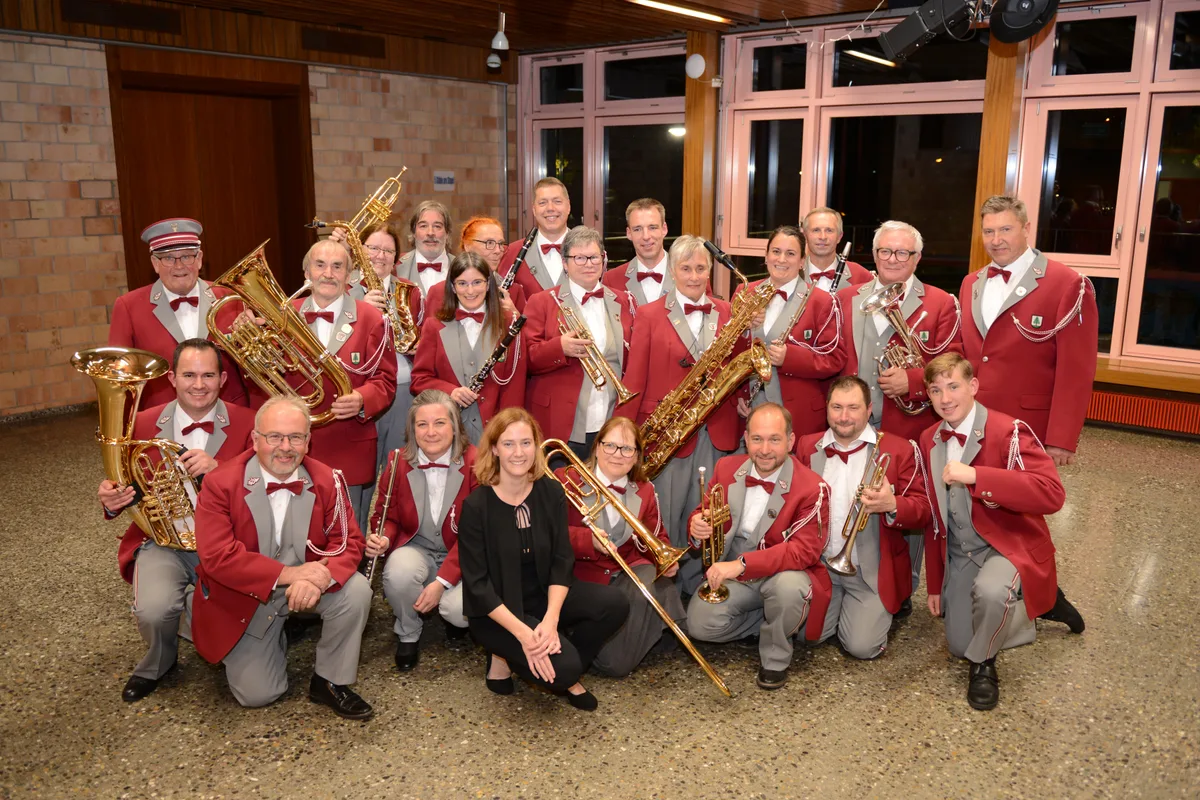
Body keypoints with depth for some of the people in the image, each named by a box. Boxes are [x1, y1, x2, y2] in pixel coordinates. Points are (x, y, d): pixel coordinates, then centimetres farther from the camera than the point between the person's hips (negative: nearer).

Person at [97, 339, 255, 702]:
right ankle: (157, 664, 11)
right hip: (163, 540, 1)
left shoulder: (248, 424, -3)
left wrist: (218, 470, -28)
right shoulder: (143, 423, 3)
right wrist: (111, 500, -13)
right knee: (153, 612, -27)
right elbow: (125, 486, 11)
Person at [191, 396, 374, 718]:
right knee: (258, 695, -6)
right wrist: (288, 574, -34)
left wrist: (319, 577, -37)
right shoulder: (221, 483, -17)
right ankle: (274, 640, 28)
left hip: (306, 582, 2)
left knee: (356, 592, -27)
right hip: (245, 598, -2)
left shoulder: (326, 481, -10)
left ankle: (329, 682, -4)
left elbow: (347, 542, -14)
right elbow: (217, 556, -24)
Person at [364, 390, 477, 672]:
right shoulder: (398, 463, -6)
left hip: (461, 554, -2)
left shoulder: (475, 464, -16)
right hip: (416, 546, 2)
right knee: (398, 573, -33)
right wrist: (382, 538, -20)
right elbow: (387, 515, 6)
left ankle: (452, 612, 13)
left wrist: (441, 581, -24)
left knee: (460, 611, -29)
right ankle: (408, 634, 1)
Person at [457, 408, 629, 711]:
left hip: (544, 595, 5)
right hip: (497, 611, -5)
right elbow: (478, 584, -16)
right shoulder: (476, 505, -17)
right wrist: (522, 633, -26)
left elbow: (562, 561, -6)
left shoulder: (551, 493, -5)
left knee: (614, 604, -19)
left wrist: (551, 619, -22)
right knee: (563, 666, -26)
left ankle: (566, 676, 3)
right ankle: (505, 655, 5)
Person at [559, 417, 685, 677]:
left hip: (629, 572, 5)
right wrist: (588, 540, -30)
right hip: (582, 575, -5)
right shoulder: (566, 479, -7)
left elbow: (657, 537, 14)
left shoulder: (644, 491, 10)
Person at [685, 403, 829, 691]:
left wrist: (742, 564, -35)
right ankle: (769, 619, 10)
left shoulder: (812, 488, -17)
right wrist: (697, 526, -18)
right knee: (699, 625, -19)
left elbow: (805, 549, -25)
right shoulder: (726, 467, -2)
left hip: (783, 572, -4)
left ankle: (775, 658, -7)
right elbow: (704, 513, 10)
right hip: (731, 572, 4)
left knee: (788, 586, -38)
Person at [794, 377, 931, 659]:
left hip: (872, 571, -3)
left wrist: (892, 505, -27)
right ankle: (836, 604, 24)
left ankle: (879, 612, 21)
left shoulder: (898, 449, -5)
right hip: (819, 564, 3)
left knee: (862, 646, -12)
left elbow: (923, 511, -6)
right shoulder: (807, 447, 4)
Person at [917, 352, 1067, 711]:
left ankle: (984, 663, -6)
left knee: (989, 590, -39)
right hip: (959, 553, 6)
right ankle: (1022, 614, 36)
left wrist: (975, 476, -37)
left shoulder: (1008, 431, -19)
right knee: (959, 646, 6)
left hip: (1010, 545, -6)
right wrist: (935, 584, 11)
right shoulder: (929, 440, 2)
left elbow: (1052, 494, -33)